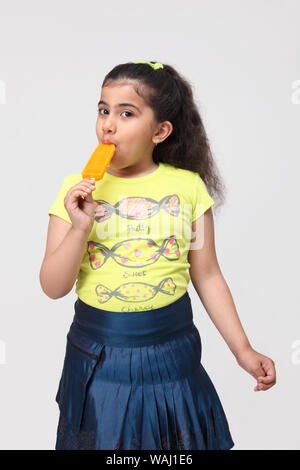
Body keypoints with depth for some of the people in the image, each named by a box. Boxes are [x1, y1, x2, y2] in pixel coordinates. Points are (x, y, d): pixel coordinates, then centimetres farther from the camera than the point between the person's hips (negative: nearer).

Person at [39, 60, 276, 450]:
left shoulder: (188, 185, -5)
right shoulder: (77, 189, -4)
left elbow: (207, 275, 1)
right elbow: (53, 287, -6)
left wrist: (243, 350, -1)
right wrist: (80, 228, -21)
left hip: (171, 349, 0)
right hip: (99, 356, 1)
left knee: (180, 443, 15)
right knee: (105, 440, 17)